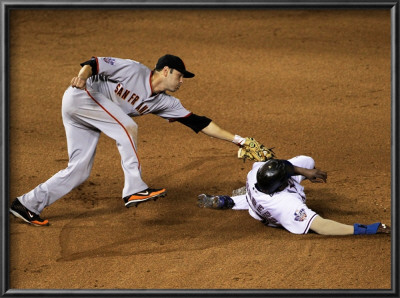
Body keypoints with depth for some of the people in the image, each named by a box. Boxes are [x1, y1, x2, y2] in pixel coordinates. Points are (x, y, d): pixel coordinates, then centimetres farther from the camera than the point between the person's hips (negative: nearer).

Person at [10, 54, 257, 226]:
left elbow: (197, 122, 0)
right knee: (127, 127, -23)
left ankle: (28, 205, 6)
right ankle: (135, 190, -25)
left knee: (79, 171, 1)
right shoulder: (133, 70, -16)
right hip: (80, 96, -8)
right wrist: (82, 75, -40)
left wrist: (237, 139, -4)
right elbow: (95, 63, -18)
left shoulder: (165, 103, 3)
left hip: (87, 114, 8)